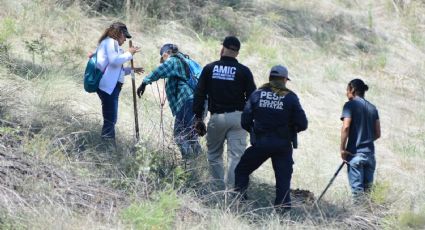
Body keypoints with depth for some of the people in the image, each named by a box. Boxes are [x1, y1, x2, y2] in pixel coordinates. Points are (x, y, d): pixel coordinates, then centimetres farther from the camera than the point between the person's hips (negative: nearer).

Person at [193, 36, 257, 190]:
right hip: (237, 118, -1)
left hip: (216, 117, 1)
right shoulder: (243, 71, 0)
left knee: (214, 155, 14)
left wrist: (198, 118, 11)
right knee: (236, 156, -1)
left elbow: (199, 95, 5)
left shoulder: (209, 69, 3)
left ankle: (219, 189, 9)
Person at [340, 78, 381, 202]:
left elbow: (346, 127, -15)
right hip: (370, 153, 5)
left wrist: (342, 149, -10)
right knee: (368, 187, 9)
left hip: (355, 152, -5)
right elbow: (378, 134, 11)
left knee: (357, 188, -3)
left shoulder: (350, 105, -5)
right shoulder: (372, 108, 12)